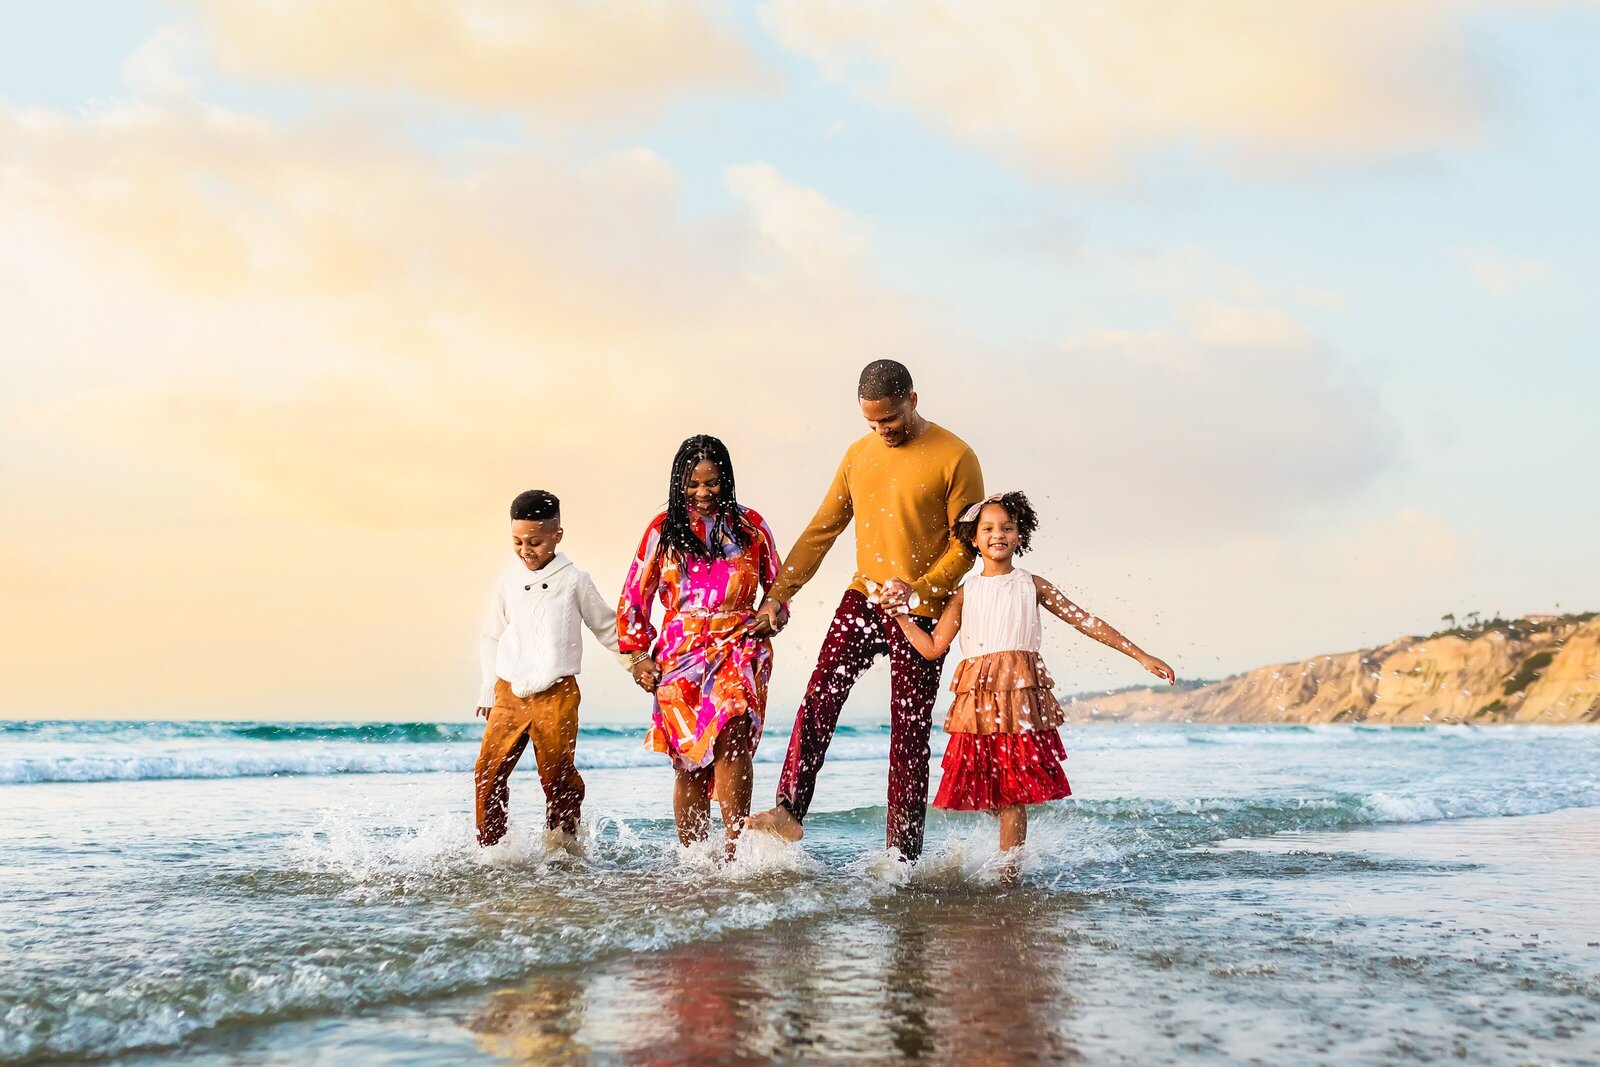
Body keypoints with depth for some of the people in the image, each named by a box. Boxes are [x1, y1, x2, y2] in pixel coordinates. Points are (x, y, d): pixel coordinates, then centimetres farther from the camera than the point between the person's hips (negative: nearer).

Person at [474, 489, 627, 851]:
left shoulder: (574, 581, 1)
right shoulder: (508, 583, 10)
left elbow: (607, 628, 11)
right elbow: (491, 638, 20)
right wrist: (488, 691, 16)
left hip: (556, 694, -3)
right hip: (508, 693, 3)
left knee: (557, 774, -2)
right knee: (488, 772, -3)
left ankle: (563, 840, 14)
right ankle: (489, 846, 8)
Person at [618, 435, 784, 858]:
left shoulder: (750, 526, 10)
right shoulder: (663, 530, 11)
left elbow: (777, 585, 20)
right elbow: (634, 597, 15)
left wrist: (773, 615, -2)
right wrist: (638, 656, 8)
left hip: (739, 649, -1)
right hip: (680, 656, 1)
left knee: (732, 735, -25)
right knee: (690, 762, -3)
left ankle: (734, 849, -23)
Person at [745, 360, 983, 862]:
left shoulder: (954, 458, -7)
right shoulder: (859, 454, 9)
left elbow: (967, 542, -7)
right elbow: (823, 529, 12)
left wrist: (919, 590, -21)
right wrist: (779, 592, 7)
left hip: (920, 613, -4)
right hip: (864, 597, 4)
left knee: (909, 731, -1)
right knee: (821, 692, -16)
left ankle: (903, 854, 3)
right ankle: (790, 811, -19)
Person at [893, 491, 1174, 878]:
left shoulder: (1031, 586, 11)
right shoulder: (966, 593, 14)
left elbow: (1087, 622, 10)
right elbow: (933, 647, 9)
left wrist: (1142, 656, 8)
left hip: (1021, 694, -1)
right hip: (977, 697, 1)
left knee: (1013, 792, -4)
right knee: (988, 791, -1)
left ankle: (1007, 875, 1)